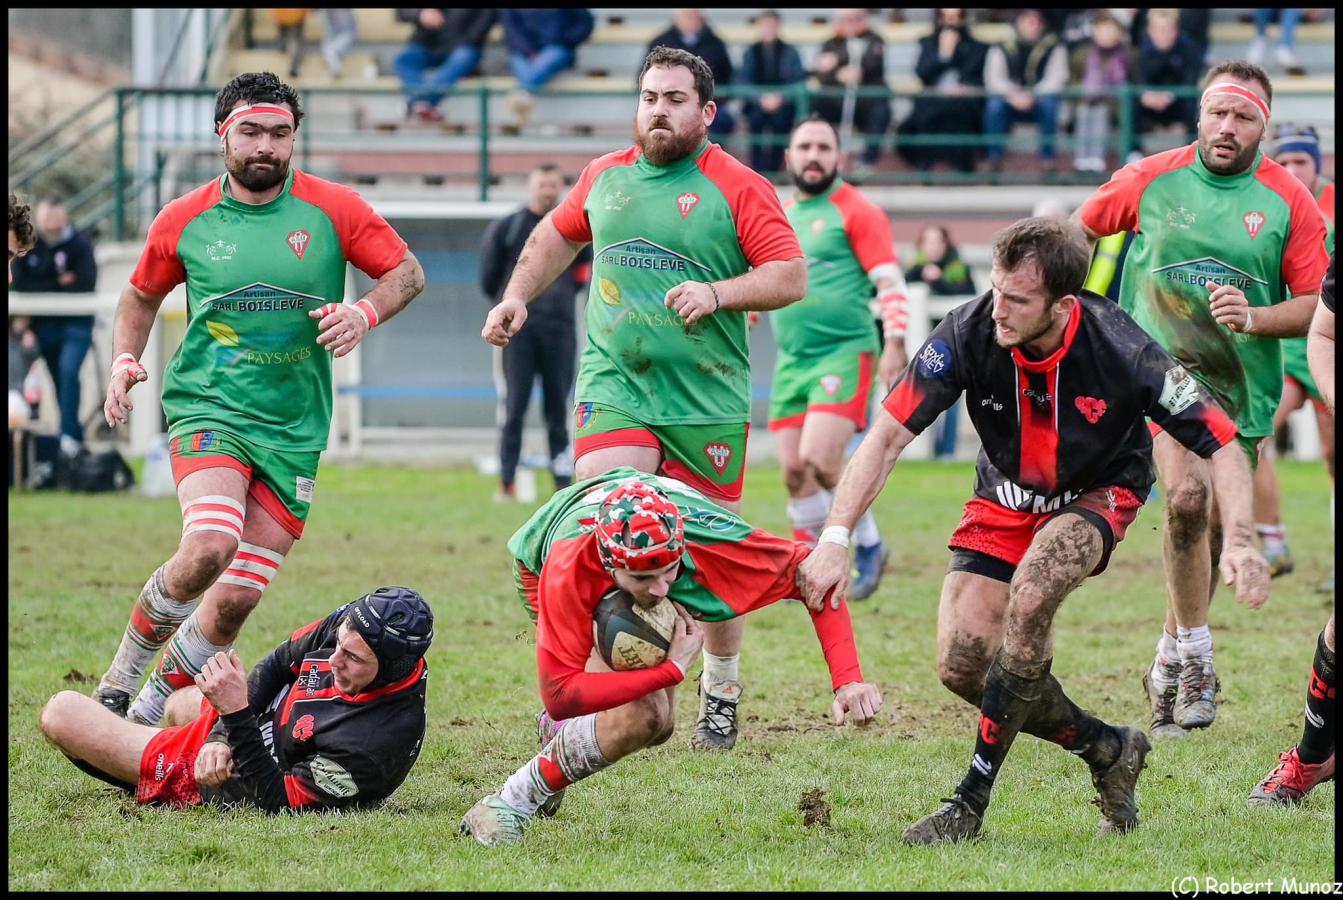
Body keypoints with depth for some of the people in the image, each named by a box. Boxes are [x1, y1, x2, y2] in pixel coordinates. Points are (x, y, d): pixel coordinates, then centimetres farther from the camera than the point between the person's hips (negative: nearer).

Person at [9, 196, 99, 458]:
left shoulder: (80, 243, -11)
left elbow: (85, 285, -19)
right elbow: (21, 286, -7)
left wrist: (44, 290, -13)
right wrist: (59, 285, -14)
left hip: (76, 322, -4)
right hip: (46, 324, 4)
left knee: (68, 370, -21)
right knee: (60, 378, 8)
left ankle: (69, 436, -21)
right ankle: (75, 437, 18)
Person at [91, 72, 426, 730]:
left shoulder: (333, 210, 0)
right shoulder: (183, 221, 2)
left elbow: (407, 273, 7)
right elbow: (142, 295, 19)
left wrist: (365, 313, -13)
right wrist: (125, 361, 3)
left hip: (294, 429, 2)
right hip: (206, 408, -2)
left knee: (235, 601, -2)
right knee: (209, 549, -28)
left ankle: (153, 709, 16)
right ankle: (124, 670, -8)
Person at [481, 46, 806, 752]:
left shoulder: (739, 188, -4)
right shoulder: (604, 177, 10)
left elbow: (791, 277, -8)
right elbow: (557, 236, 29)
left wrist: (717, 294, -20)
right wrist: (517, 296, 18)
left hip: (707, 400, -2)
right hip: (613, 387, 2)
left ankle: (721, 692, 25)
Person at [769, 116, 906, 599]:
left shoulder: (856, 212, -4)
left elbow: (889, 281, -10)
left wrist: (894, 343, -19)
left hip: (844, 352, -7)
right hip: (792, 359, 7)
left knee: (820, 460, -19)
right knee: (794, 471, 2)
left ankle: (869, 545, 2)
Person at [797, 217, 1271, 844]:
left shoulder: (1120, 350, -31)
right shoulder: (968, 334, -27)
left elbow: (1222, 445, -23)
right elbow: (888, 435, -23)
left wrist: (1237, 540, -39)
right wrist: (835, 538, -33)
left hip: (1098, 493, -3)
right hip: (1004, 499, 4)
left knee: (1030, 598, -32)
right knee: (961, 666, -8)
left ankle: (973, 800, -22)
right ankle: (1108, 750, 18)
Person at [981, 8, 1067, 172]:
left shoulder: (1054, 48, 0)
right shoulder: (1002, 49, 1)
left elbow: (1056, 79, -12)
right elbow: (993, 78, -10)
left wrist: (1033, 95, -29)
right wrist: (1013, 95, -30)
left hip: (1040, 99, -1)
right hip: (1010, 100, 1)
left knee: (1050, 103, -34)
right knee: (994, 104, -32)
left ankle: (1047, 157, -29)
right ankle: (994, 159, -29)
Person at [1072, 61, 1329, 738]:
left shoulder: (1289, 203, -4)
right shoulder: (1149, 181, -2)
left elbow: (1317, 305, -6)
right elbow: (1078, 232, 16)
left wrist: (1255, 317, -22)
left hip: (1243, 385, 2)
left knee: (1213, 527, 9)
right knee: (1187, 493, -24)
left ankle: (1171, 660, 29)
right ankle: (1196, 655, -16)